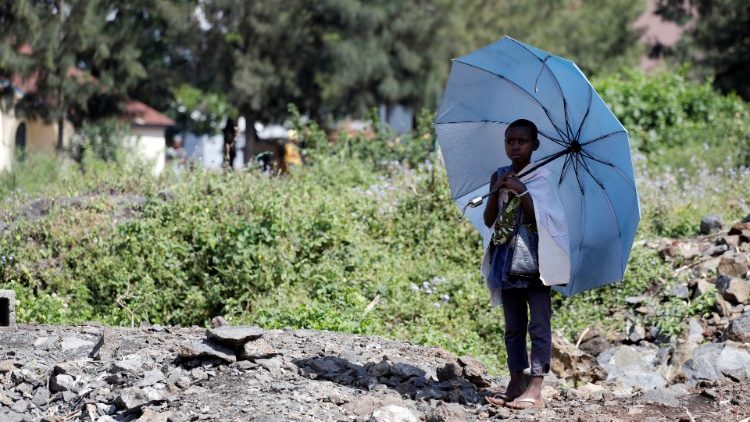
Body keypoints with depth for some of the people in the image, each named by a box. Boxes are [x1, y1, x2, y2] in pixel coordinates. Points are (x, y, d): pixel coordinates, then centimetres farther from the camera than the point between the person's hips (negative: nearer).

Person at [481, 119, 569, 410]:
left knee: (539, 325, -6)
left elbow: (541, 217, -12)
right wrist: (497, 191, -10)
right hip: (507, 261, 5)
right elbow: (489, 220, 5)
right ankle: (516, 384, 15)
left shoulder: (541, 178, -2)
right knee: (513, 326, 10)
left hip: (535, 262, -5)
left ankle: (535, 389, -10)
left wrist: (520, 190, -17)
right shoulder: (499, 177, 10)